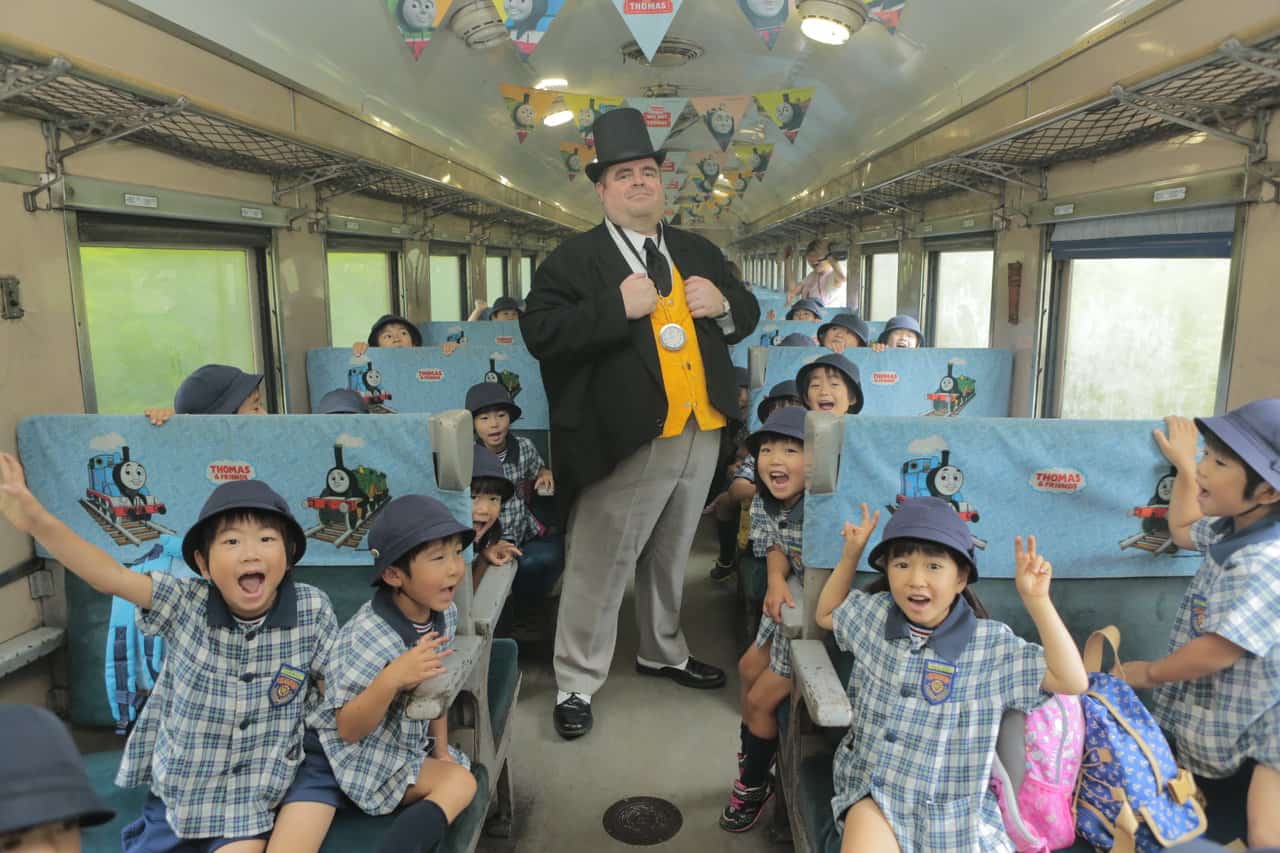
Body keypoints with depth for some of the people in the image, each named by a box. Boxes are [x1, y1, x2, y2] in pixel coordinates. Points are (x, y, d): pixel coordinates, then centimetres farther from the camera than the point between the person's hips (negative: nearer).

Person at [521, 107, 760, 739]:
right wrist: (617, 306, -23)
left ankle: (662, 652, 40)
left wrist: (724, 303, -3)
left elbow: (747, 315, 20)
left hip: (701, 433, 6)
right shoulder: (576, 258, -4)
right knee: (599, 566, 2)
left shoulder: (698, 252, 14)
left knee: (669, 557, 20)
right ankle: (576, 684, 18)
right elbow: (538, 332, -16)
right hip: (628, 439, -5)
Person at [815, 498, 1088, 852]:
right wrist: (850, 554, 7)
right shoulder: (873, 615, -1)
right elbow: (827, 614, 18)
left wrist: (1037, 601, -23)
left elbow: (1072, 681, -14)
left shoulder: (991, 643, -10)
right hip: (874, 788, 0)